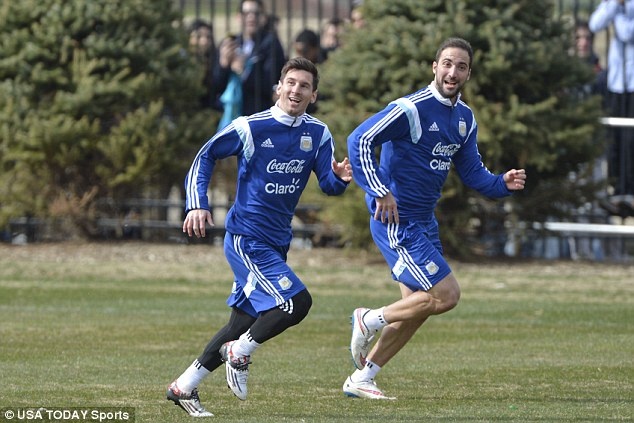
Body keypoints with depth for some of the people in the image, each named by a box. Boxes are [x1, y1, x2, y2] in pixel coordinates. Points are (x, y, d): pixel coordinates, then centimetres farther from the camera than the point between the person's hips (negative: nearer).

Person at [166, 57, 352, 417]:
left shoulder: (318, 134, 2)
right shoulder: (250, 127, -11)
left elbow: (328, 184, -2)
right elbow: (205, 157, -1)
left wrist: (341, 178, -26)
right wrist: (198, 205, -11)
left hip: (277, 244, 7)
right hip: (247, 238, -7)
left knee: (245, 323, 11)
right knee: (297, 302, -21)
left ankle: (184, 387, 22)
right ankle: (239, 354, 0)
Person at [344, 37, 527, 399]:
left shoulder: (465, 118, 9)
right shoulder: (412, 109, -18)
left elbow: (472, 172, 16)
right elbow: (360, 141, -21)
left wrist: (503, 183, -4)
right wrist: (380, 191, -26)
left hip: (424, 220, 9)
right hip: (396, 220, -9)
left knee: (418, 307, 12)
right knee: (446, 294, -14)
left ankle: (361, 379, 21)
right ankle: (370, 321, 5)